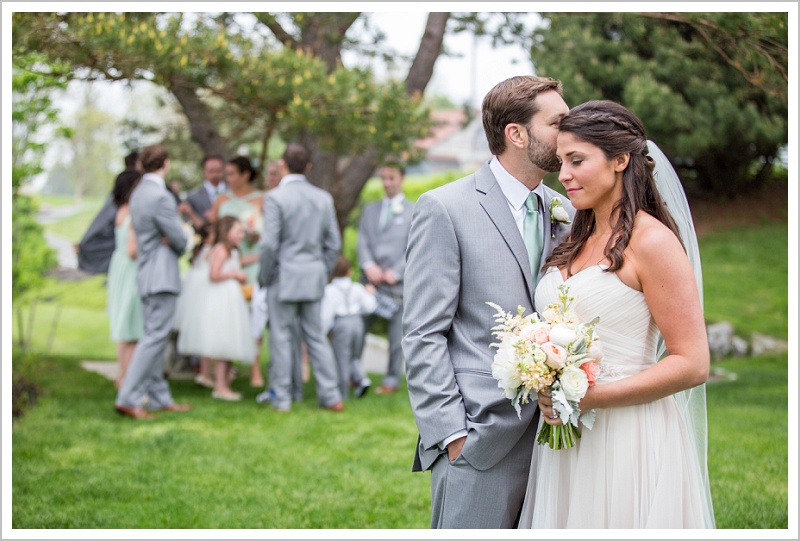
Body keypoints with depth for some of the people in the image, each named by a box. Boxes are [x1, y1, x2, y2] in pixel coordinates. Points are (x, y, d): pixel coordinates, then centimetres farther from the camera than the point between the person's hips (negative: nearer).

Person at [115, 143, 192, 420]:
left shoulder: (138, 193, 13)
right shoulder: (160, 196, -17)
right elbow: (179, 239, -14)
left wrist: (167, 242, -1)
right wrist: (177, 248, 7)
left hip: (146, 272, 10)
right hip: (162, 275, -10)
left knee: (155, 336, 12)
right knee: (156, 336, -9)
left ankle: (159, 398, 17)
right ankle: (128, 397, -13)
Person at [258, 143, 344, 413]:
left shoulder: (275, 197, -12)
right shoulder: (323, 198, 5)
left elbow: (269, 244, -15)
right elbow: (334, 243, 7)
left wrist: (264, 278, -3)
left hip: (284, 278, -5)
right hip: (314, 279, 5)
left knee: (282, 337, 4)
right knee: (316, 335, 11)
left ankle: (281, 397, 9)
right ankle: (331, 395, 10)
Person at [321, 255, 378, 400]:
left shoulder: (330, 290, -9)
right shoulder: (357, 288, 4)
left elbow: (327, 314, -12)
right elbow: (369, 307, 5)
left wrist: (321, 332, -3)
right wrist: (370, 294, 24)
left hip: (341, 324, -4)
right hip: (357, 322, 4)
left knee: (342, 360, 2)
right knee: (355, 357, 19)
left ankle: (343, 392, 7)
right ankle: (361, 379, -4)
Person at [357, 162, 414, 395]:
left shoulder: (414, 212, 6)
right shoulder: (370, 210, 18)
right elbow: (363, 241, 10)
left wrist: (396, 272, -11)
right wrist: (368, 265, -8)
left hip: (397, 282, -3)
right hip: (371, 280, 3)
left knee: (396, 335, 0)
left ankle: (391, 380, 8)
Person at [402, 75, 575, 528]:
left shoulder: (563, 212, 12)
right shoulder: (444, 210, -6)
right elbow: (423, 337, -9)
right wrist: (451, 434, -13)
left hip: (553, 434, 6)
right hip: (481, 438, -6)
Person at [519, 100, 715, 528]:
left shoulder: (651, 241, -12)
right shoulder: (576, 241, 12)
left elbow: (692, 364, -16)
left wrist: (589, 397, -20)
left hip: (630, 440, -7)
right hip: (565, 438, 7)